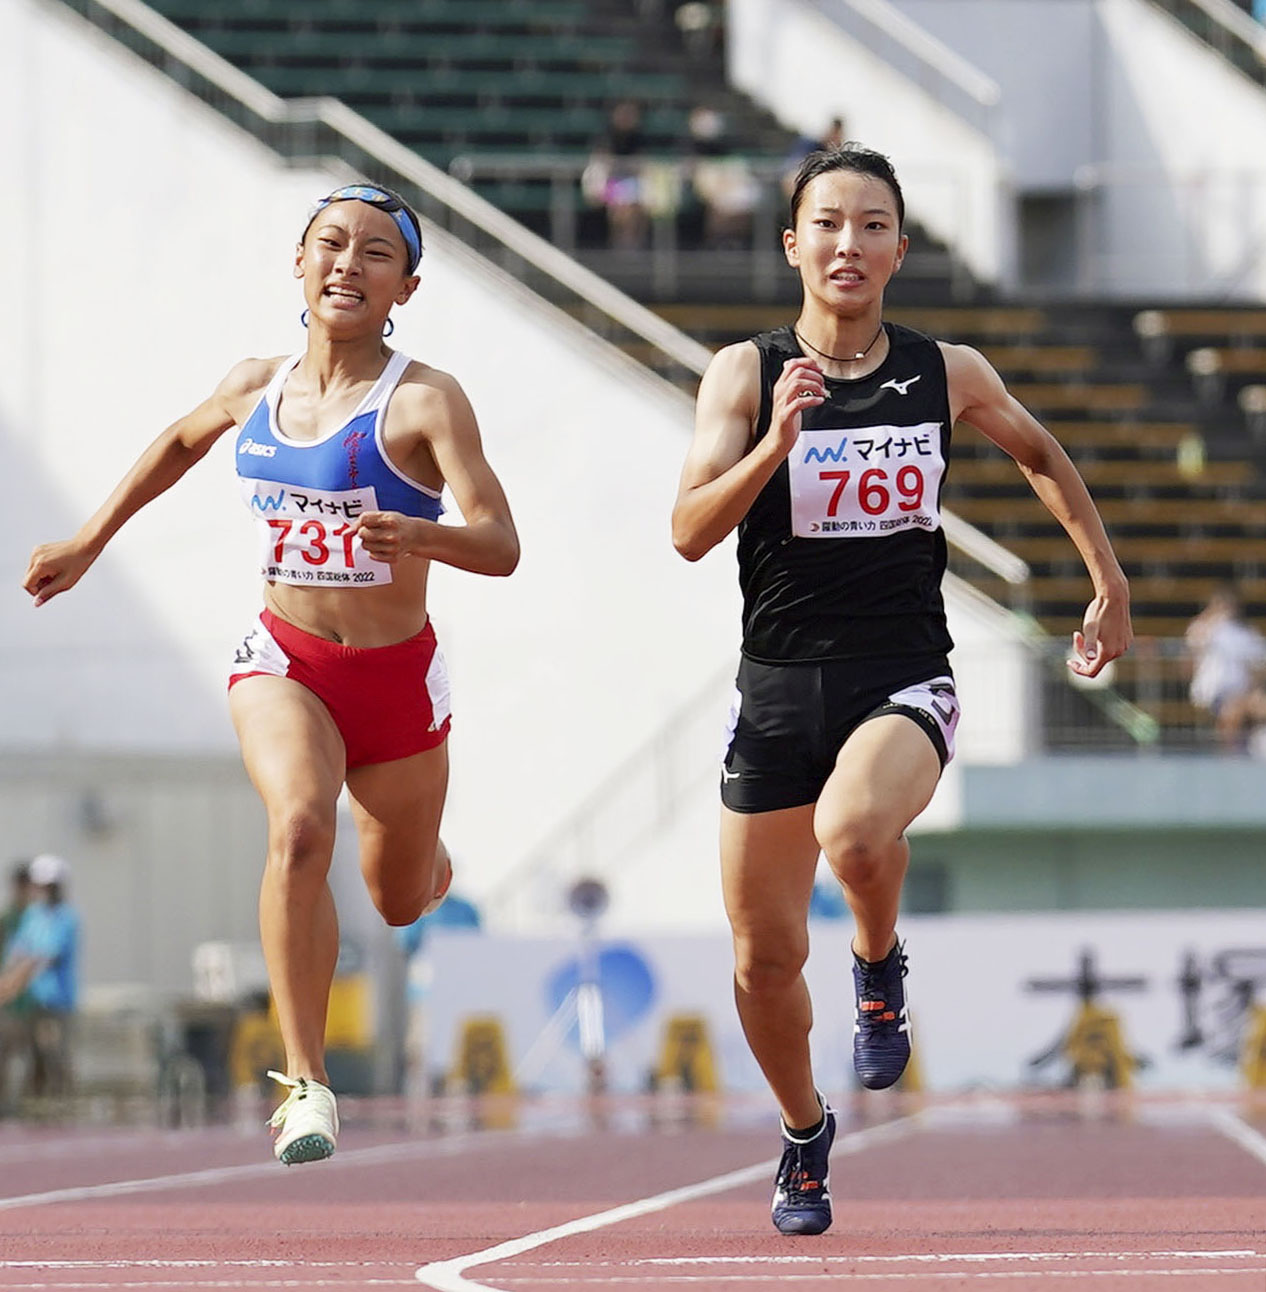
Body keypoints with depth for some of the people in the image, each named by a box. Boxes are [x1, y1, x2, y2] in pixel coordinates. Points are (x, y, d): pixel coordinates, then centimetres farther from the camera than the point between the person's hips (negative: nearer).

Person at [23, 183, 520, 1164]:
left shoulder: (424, 402, -14)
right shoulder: (257, 387, 0)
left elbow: (500, 547, -22)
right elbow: (183, 440, 24)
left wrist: (416, 535, -42)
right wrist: (93, 539, 26)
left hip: (397, 677, -1)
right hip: (284, 660, 1)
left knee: (402, 899, 16)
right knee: (299, 828, -29)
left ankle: (427, 856, 58)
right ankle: (307, 1084, -27)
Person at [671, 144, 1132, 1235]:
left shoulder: (949, 375, 2)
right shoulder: (746, 373, -4)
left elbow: (1041, 457, 23)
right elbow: (690, 532, -14)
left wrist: (1111, 588, 24)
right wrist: (775, 445, -29)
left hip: (904, 681, -1)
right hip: (779, 685, 1)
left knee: (853, 830, -34)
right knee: (765, 957, 5)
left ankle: (880, 964, 0)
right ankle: (805, 1129, 34)